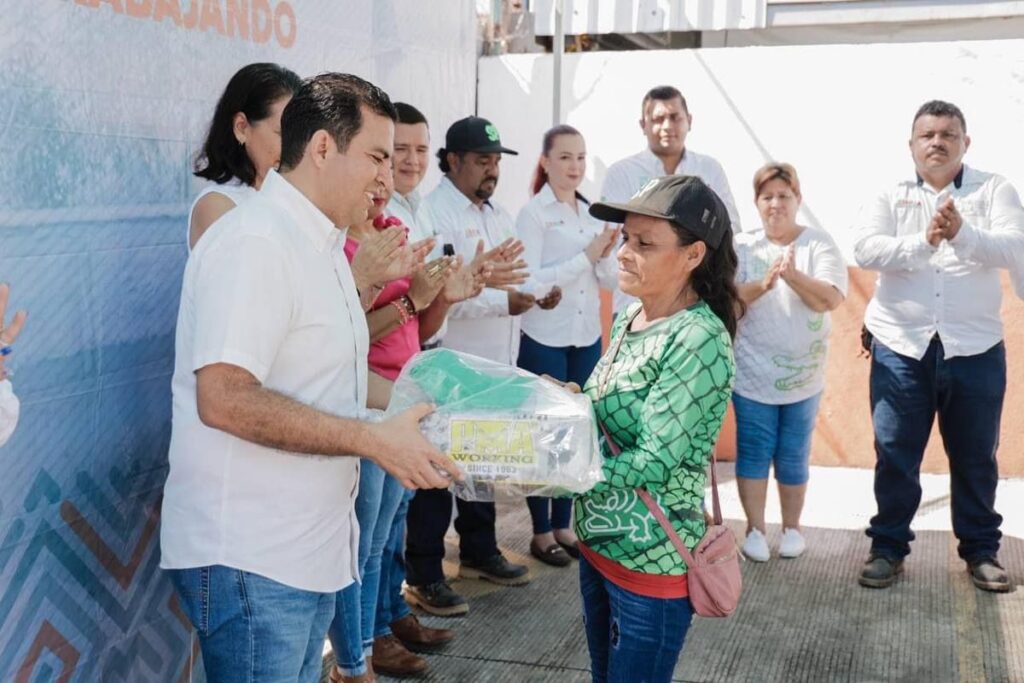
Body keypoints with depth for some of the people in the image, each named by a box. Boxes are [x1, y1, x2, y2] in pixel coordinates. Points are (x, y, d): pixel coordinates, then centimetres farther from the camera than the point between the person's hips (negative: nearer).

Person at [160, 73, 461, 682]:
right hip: (250, 561, -9)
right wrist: (373, 439, -23)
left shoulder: (322, 244, 14)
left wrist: (409, 412, 8)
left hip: (312, 550, 9)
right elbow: (224, 399, -26)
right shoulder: (255, 243, -17)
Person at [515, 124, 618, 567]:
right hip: (545, 341, -6)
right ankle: (541, 532, 14)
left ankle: (564, 525, 24)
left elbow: (610, 281, 9)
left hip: (588, 338, 6)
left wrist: (606, 256, -12)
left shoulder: (591, 213, 9)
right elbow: (529, 283, -19)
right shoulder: (533, 214, -9)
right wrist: (585, 256, -21)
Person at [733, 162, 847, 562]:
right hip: (752, 372, 0)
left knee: (793, 456, 8)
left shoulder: (819, 244, -2)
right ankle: (755, 529, 16)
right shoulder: (742, 246, 1)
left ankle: (792, 528, 24)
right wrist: (762, 285, -27)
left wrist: (794, 276, -29)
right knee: (753, 452, 3)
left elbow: (831, 299, -13)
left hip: (803, 375, 0)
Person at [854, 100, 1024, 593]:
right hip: (901, 348, 0)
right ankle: (888, 546, 19)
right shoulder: (889, 198, 5)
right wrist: (924, 241, -27)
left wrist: (963, 234, -30)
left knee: (975, 457, 11)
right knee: (895, 455, 6)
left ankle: (981, 549, 26)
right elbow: (866, 250, -12)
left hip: (975, 348, 0)